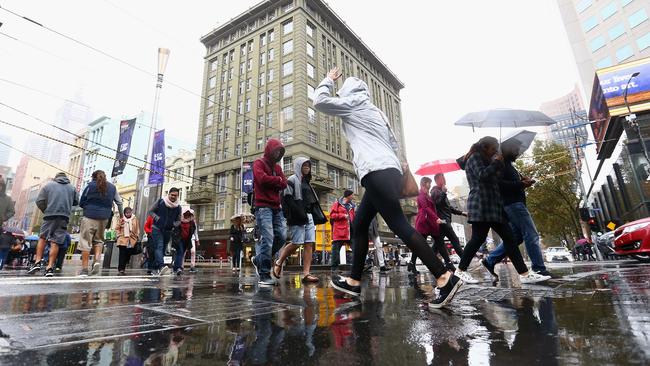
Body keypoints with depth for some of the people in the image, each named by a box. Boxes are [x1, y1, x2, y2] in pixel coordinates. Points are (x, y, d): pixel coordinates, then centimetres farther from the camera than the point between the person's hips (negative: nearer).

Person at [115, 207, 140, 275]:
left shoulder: (135, 219, 7)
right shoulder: (122, 220, 5)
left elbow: (137, 229, 9)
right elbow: (118, 228, 10)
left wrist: (137, 237, 5)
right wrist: (119, 235, 0)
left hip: (132, 241, 2)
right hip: (123, 240, -2)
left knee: (128, 255, 6)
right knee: (122, 255, -6)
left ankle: (123, 268, 18)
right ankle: (120, 269, -3)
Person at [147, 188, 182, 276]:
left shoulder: (178, 207, 5)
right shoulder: (160, 201, -2)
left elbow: (178, 221, 13)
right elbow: (150, 211, 3)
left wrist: (173, 224, -8)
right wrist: (157, 218, -13)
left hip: (168, 231, 4)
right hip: (157, 229, -4)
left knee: (162, 250, 8)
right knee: (158, 247, -19)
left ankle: (153, 268, 21)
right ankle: (161, 267, -34)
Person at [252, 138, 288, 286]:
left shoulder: (277, 166, 22)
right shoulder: (259, 163, 2)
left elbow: (284, 184, 8)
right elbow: (262, 179, -17)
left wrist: (270, 182, -6)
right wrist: (277, 179, -2)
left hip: (276, 207, 7)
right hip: (263, 206, -7)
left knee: (281, 236, 3)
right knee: (268, 239, -13)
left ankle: (259, 259, 22)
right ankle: (264, 275, -7)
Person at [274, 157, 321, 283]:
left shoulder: (306, 182, 25)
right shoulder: (292, 180, 1)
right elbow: (287, 199, -12)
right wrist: (300, 213, -18)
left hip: (309, 216, 8)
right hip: (297, 218, -8)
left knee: (309, 244, -2)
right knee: (296, 244, -11)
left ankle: (306, 273, -3)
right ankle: (278, 263, 11)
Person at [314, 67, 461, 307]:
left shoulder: (353, 104, 8)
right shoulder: (374, 111, 30)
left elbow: (319, 101, 7)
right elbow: (393, 143, 27)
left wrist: (328, 80, 21)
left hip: (377, 173, -9)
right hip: (388, 172, 9)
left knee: (400, 226, -13)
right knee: (359, 225, 12)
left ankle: (445, 278, -13)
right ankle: (354, 282, 18)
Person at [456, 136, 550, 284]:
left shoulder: (482, 159, 28)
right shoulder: (475, 157, -3)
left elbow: (494, 178, 32)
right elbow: (483, 175, -20)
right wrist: (496, 163, -7)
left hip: (491, 206, 11)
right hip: (481, 205, -11)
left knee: (509, 237, 4)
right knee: (478, 238, -9)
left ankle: (524, 273, 3)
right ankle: (461, 270, 1)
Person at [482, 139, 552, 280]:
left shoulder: (508, 164, 24)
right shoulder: (501, 163, -7)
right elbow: (499, 183, -20)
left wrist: (523, 181, 6)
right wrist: (521, 184, -17)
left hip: (515, 203, 10)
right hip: (513, 203, -10)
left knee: (515, 236, 11)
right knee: (532, 235, -8)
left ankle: (490, 260, 12)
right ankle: (540, 269, -3)